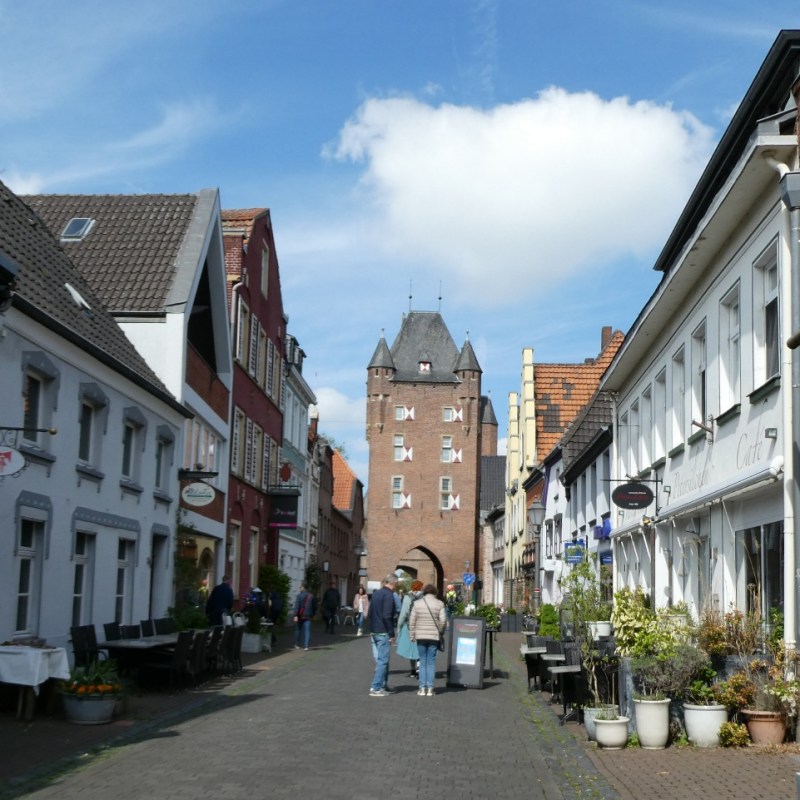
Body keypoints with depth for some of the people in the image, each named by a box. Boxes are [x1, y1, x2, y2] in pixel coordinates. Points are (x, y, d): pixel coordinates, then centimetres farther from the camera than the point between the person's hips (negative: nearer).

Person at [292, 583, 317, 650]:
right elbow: (315, 607, 15)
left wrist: (295, 615, -17)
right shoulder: (312, 596, 9)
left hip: (300, 615, -3)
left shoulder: (299, 595, -7)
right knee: (307, 630, 0)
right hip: (308, 616, 3)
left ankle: (297, 645, 17)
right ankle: (306, 646, -8)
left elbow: (297, 606, -14)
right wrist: (312, 615, 23)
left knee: (298, 630, 11)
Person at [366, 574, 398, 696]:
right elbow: (387, 616, -20)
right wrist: (391, 634, -15)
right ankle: (376, 688, -7)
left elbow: (369, 614, 17)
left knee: (380, 659, 16)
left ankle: (383, 685, 22)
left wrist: (372, 629, 19)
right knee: (383, 660, -5)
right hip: (383, 633, -9)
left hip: (374, 631, 9)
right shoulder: (389, 595, -13)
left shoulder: (376, 594, 13)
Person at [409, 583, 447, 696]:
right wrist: (440, 632, 8)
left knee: (422, 662, 8)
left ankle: (422, 688, 5)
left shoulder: (417, 603, 2)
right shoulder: (439, 604, -2)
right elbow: (443, 620, -8)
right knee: (431, 662, 4)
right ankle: (430, 688, 2)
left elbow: (411, 621, 1)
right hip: (434, 636, -1)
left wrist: (412, 635, 8)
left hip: (420, 636, 1)